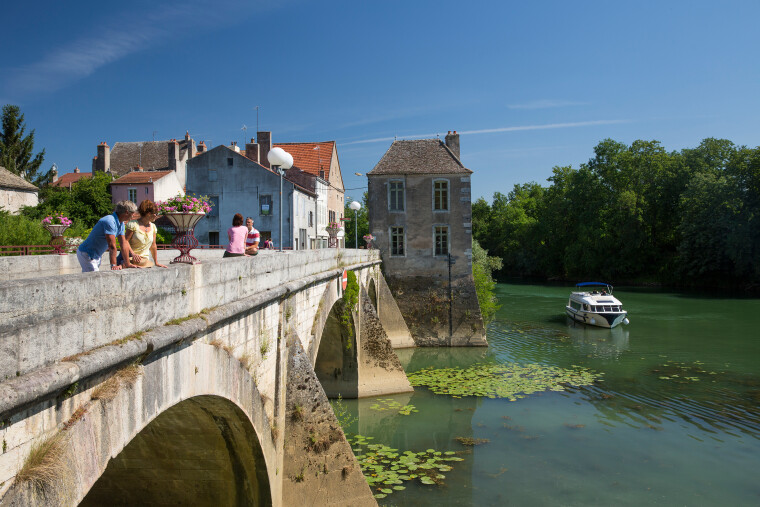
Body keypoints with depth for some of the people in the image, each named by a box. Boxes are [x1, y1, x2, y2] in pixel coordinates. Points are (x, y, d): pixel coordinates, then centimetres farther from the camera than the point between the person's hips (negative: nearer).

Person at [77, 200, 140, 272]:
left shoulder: (121, 224, 4)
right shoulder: (110, 221, -25)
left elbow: (124, 244, 4)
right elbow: (112, 246, -28)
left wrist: (128, 264, 2)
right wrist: (114, 265, -28)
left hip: (97, 256, 10)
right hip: (87, 254, -10)